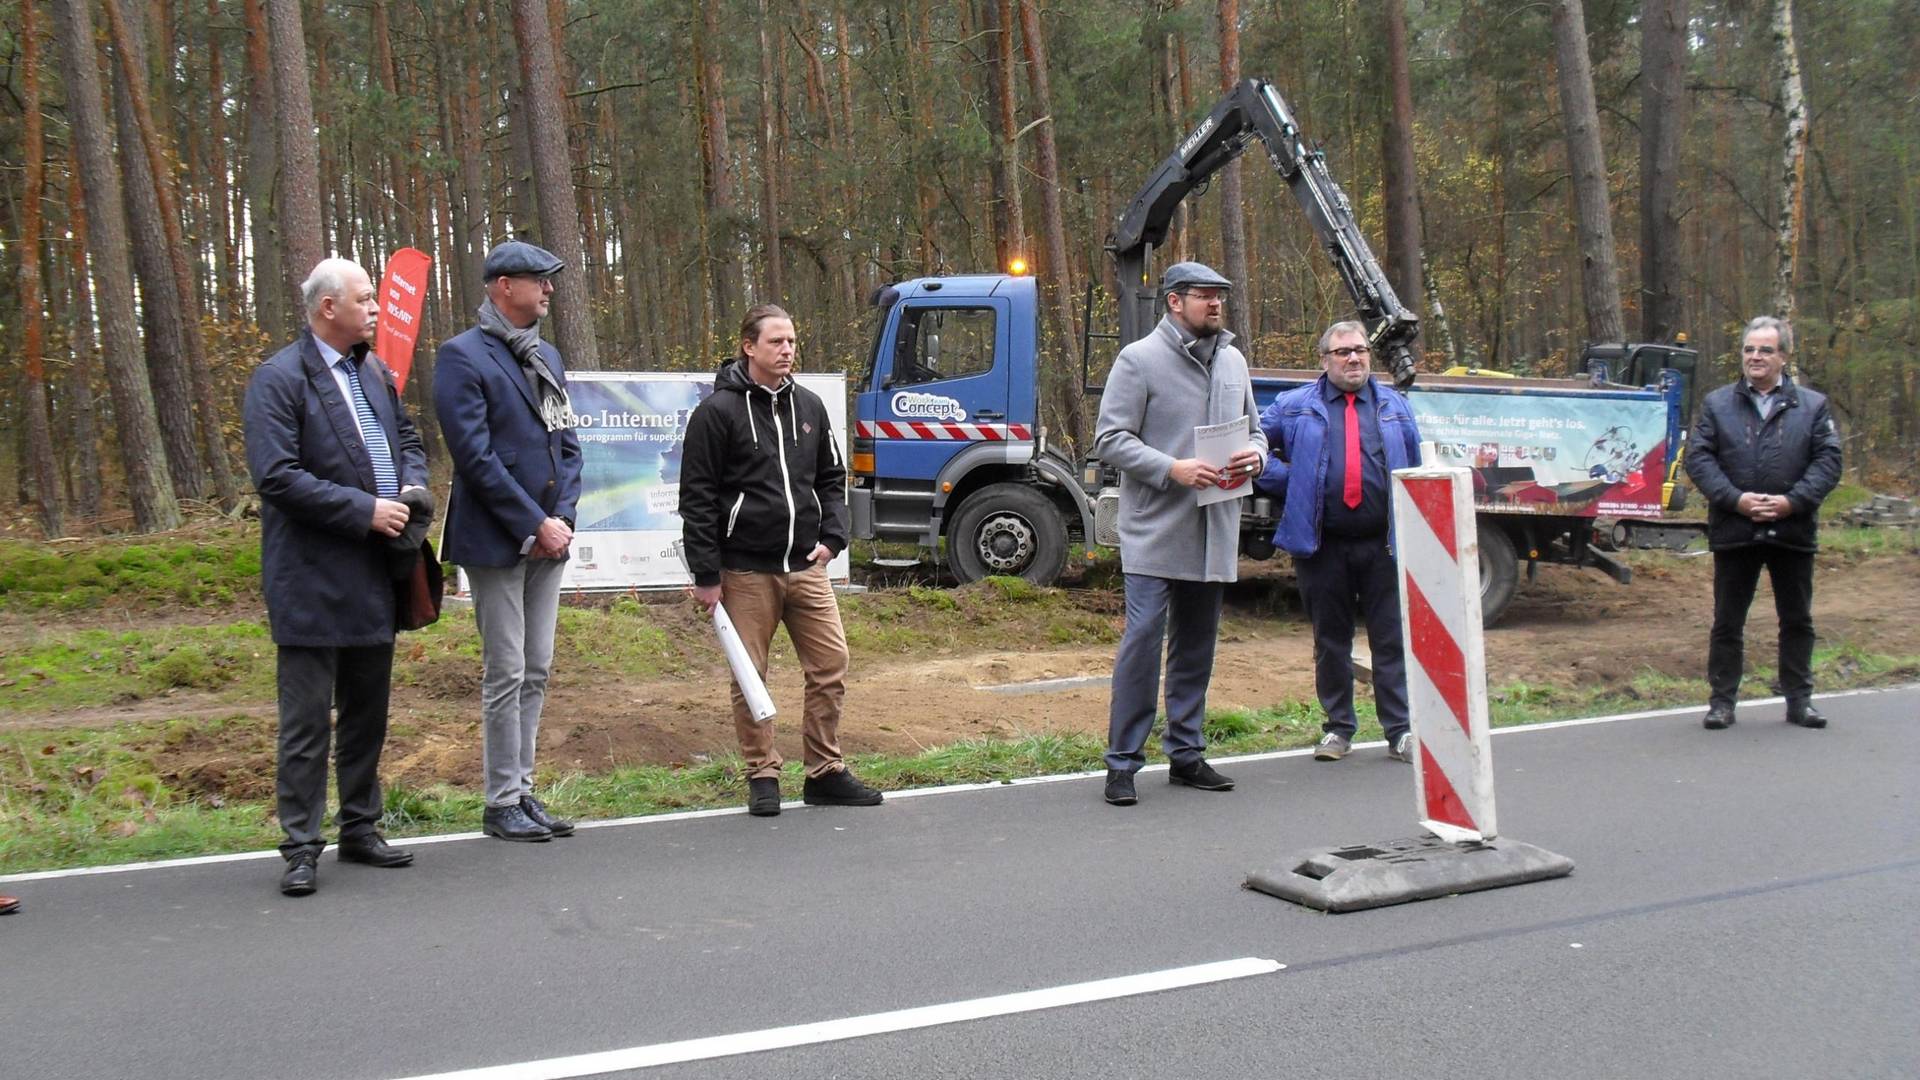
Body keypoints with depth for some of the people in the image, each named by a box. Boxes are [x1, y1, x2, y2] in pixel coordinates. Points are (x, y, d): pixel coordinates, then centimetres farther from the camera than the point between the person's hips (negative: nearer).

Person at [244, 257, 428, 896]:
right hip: (312, 583, -7)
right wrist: (364, 510, -19)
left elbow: (408, 437, 23)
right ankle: (302, 848, 9)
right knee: (306, 721, 0)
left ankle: (361, 830, 28)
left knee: (368, 712, 15)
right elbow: (275, 476, -19)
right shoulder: (279, 379, -12)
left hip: (374, 577, 8)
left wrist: (413, 486, 1)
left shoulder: (374, 371, 12)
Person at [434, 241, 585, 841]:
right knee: (506, 674, -2)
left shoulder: (548, 358, 16)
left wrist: (562, 519, -1)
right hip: (495, 540, -7)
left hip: (547, 539, 7)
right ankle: (502, 804, 8)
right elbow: (474, 454, -15)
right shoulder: (463, 356, -8)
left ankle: (523, 791, 20)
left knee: (536, 672, 11)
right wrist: (535, 525, -15)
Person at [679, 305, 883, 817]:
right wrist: (706, 575, -9)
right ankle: (762, 776, 16)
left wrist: (831, 537, 5)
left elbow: (832, 478, 20)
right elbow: (697, 499, -6)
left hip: (806, 567, 5)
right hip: (745, 570, -5)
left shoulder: (808, 405, 11)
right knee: (750, 678, 3)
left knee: (831, 666, 3)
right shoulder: (717, 411, -5)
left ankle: (825, 773, 15)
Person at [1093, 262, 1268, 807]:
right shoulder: (1139, 359, -5)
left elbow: (1255, 430, 22)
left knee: (1196, 646, 13)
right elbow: (1110, 439, -9)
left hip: (1214, 533, 6)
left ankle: (1186, 753, 24)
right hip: (1155, 531, -6)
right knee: (1142, 640, -8)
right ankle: (1122, 762, 0)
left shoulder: (1233, 362, 14)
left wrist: (1253, 456, -2)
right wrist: (1172, 469, -21)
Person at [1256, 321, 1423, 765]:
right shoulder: (1296, 406, 6)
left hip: (1383, 543, 1)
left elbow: (1416, 469, 17)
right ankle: (1337, 728, 19)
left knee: (1392, 639, 1)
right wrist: (1286, 480, -1)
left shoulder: (1393, 405, 13)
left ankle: (1401, 731, 8)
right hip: (1322, 545, -1)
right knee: (1330, 641, 7)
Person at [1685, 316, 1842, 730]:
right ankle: (1722, 700, 13)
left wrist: (1793, 501, -15)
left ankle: (1799, 699, 22)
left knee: (1797, 620, 11)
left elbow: (1828, 461, -1)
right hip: (1734, 530, -1)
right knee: (1728, 622, 5)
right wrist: (1735, 499, -15)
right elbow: (1698, 458, -2)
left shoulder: (1812, 406, 6)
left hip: (1793, 531, 1)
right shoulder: (1717, 404, 6)